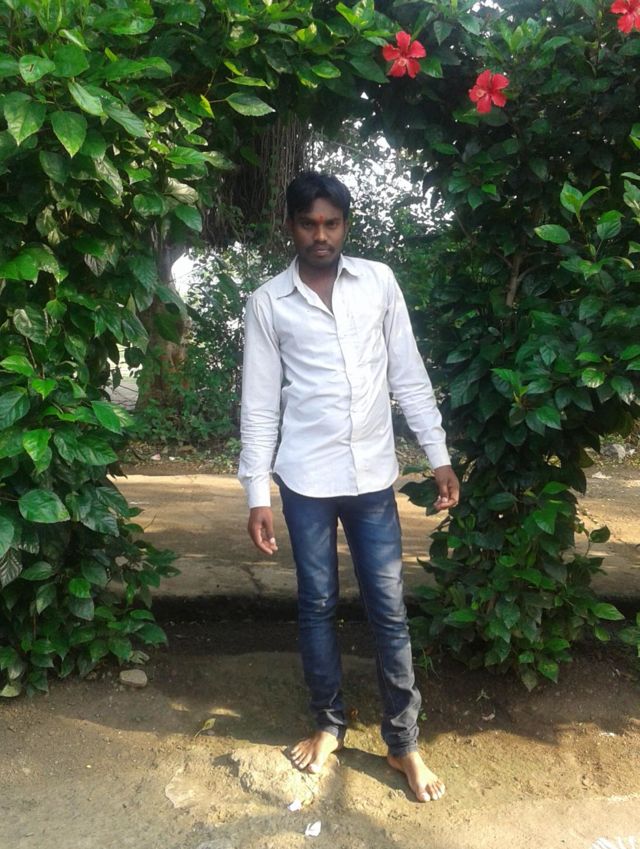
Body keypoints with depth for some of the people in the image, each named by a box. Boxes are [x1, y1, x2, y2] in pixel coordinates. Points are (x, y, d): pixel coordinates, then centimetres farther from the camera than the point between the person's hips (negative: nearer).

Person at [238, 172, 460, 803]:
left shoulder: (378, 282, 3)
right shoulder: (267, 303, 0)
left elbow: (409, 375, 5)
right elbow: (259, 405, 0)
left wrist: (439, 456, 1)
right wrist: (257, 495, -2)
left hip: (372, 475, 1)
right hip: (305, 480, 0)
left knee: (389, 610, 7)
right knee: (317, 605, 12)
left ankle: (403, 741, 25)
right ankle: (329, 724, 33)